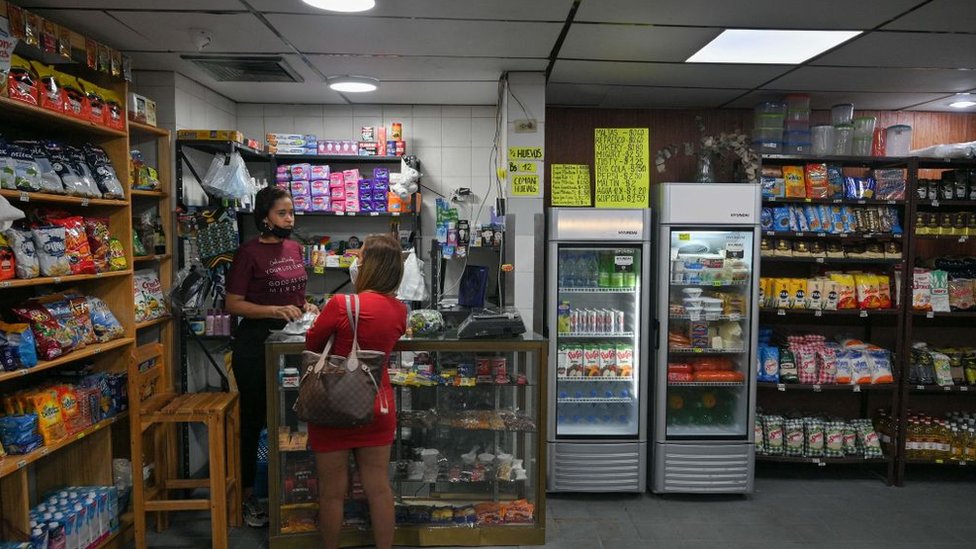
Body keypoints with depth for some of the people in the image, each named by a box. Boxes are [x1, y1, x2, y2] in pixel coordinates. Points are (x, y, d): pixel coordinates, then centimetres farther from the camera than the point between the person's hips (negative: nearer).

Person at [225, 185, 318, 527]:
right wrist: (276, 310, -22)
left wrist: (306, 306, 4)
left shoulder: (294, 249, 9)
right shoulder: (249, 252, -9)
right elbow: (233, 304, -12)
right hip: (256, 343, -6)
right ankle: (249, 495, 21)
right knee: (254, 419, 6)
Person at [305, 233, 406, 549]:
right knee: (379, 487, 14)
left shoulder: (340, 305, -19)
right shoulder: (398, 310, -5)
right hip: (378, 407, 4)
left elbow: (311, 344, -3)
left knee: (332, 490, 12)